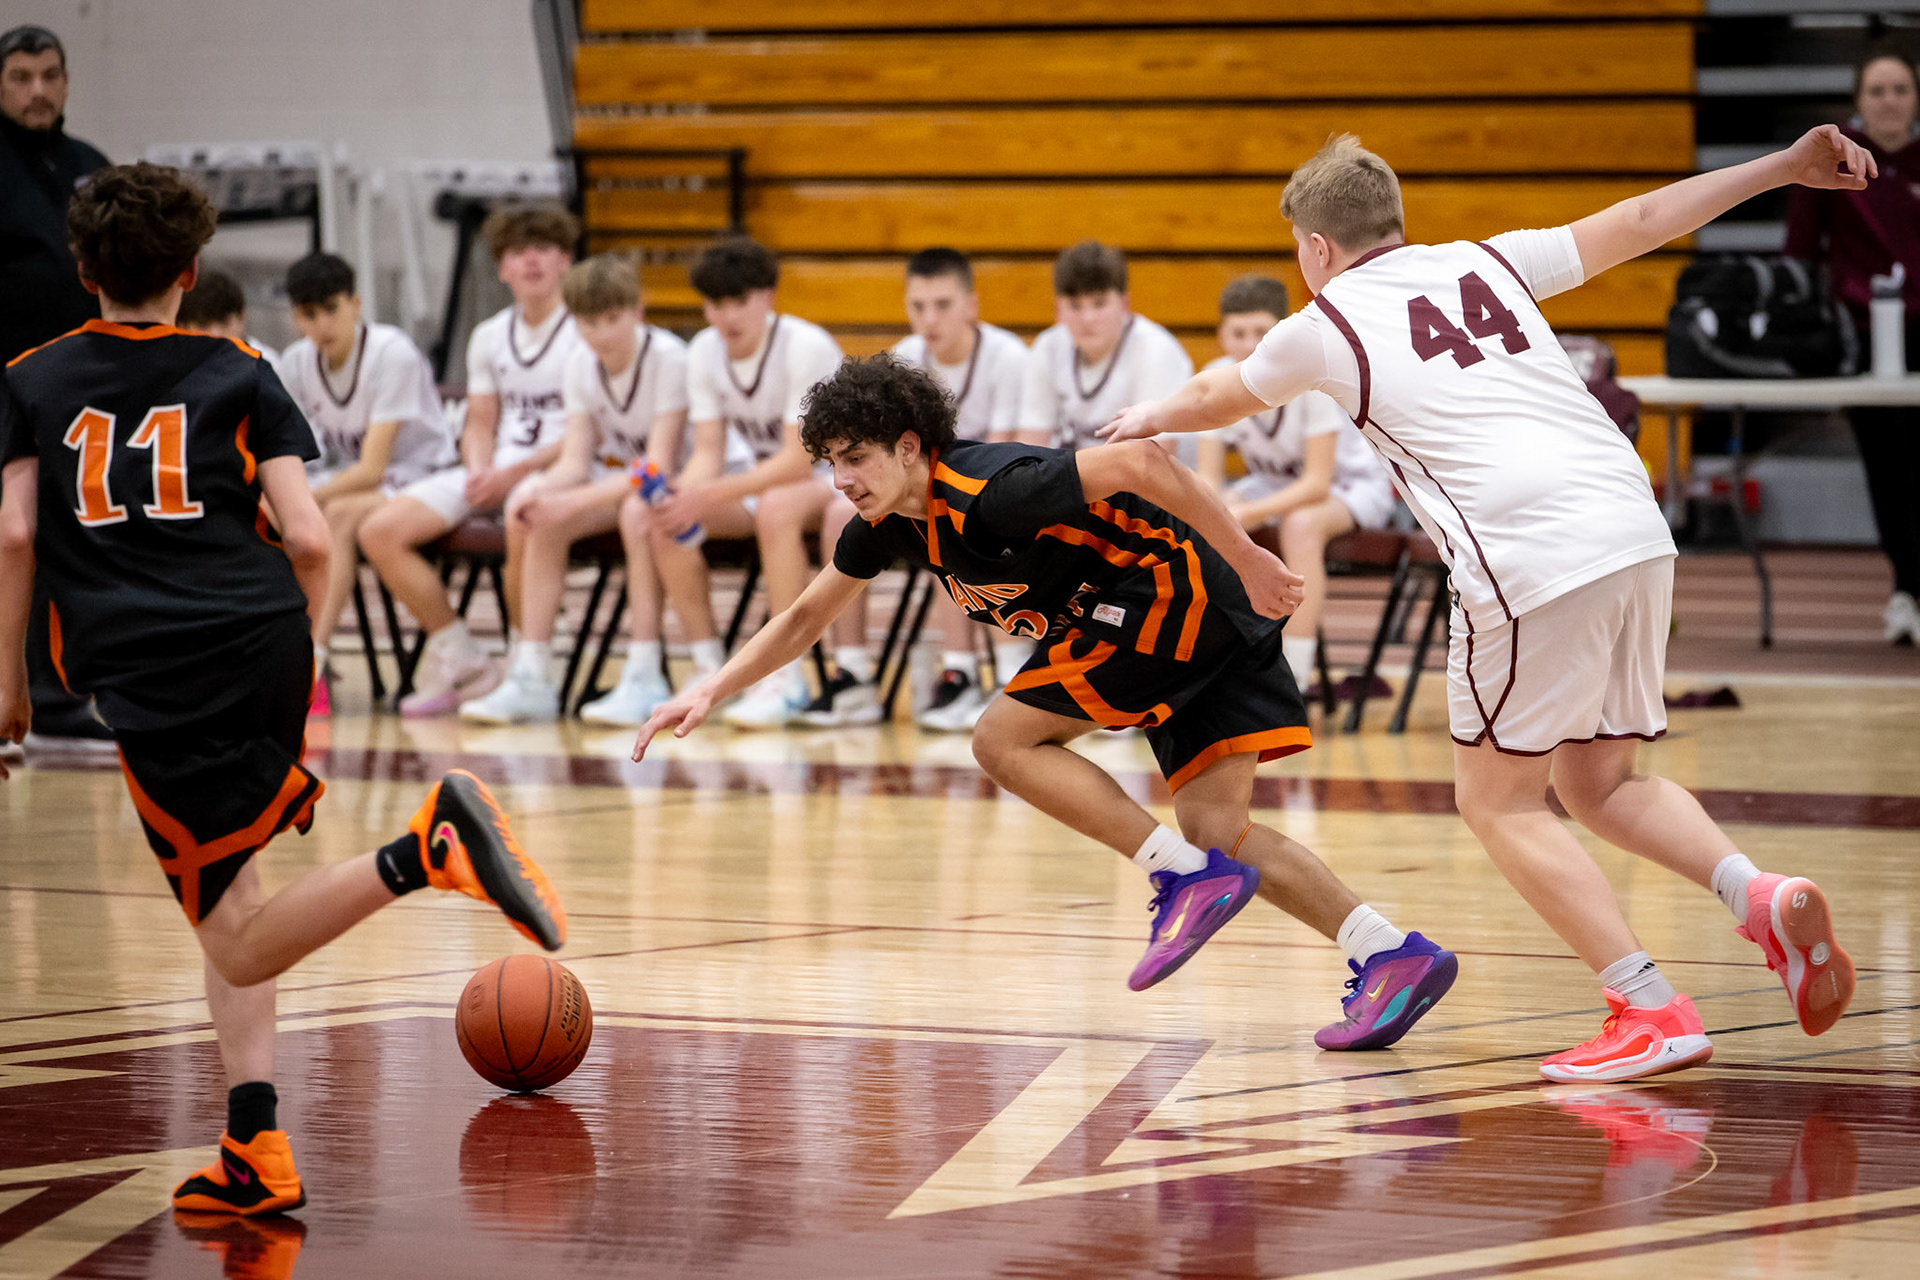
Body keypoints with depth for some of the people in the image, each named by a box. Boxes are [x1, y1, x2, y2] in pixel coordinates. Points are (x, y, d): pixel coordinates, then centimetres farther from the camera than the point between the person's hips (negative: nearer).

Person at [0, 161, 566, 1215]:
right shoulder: (237, 375, 14)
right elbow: (307, 538, 5)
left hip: (144, 679, -3)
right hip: (264, 648, 3)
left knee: (237, 945, -4)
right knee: (224, 882, 21)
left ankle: (426, 853, -31)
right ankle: (253, 1149, 7)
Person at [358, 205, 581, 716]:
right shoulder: (489, 337, 18)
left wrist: (514, 473, -17)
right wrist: (478, 471, -4)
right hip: (495, 473, 7)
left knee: (523, 519, -43)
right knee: (380, 531, -13)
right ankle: (464, 664, -8)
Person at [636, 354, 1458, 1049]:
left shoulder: (988, 493, -24)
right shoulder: (888, 523, 4)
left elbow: (1137, 464, -28)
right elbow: (805, 618, 16)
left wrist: (1248, 560, -26)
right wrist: (710, 691, 6)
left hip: (1174, 591, -9)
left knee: (1004, 740, -8)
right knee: (1216, 826, 3)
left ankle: (1186, 875, -10)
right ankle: (1391, 953, -3)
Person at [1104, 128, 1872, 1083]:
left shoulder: (1323, 327, 11)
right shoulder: (1486, 263, 21)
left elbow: (1222, 397, 32)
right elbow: (1641, 221, 23)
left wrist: (1150, 419, 54)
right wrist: (1789, 167, 31)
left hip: (1529, 562, -6)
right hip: (1635, 530, 6)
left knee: (1497, 799, 8)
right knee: (1598, 784, 19)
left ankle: (1651, 1011, -4)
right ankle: (1760, 896, -6)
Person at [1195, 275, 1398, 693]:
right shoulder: (1216, 381, -16)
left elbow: (1317, 484, -30)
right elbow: (1208, 477, -12)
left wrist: (1247, 514, -41)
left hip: (1352, 486, -5)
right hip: (1274, 482, 5)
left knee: (1301, 524, -37)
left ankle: (1293, 686, -32)